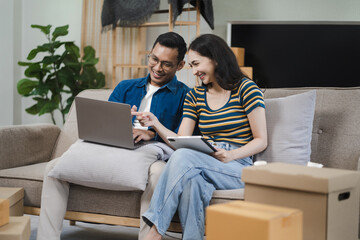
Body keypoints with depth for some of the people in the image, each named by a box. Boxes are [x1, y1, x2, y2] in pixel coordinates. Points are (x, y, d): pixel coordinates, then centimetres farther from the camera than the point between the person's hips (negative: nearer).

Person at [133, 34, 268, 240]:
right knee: (192, 179, -35)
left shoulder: (246, 89, 1)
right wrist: (155, 124, -5)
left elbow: (261, 141, -2)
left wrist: (231, 155, -18)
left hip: (237, 167, -4)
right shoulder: (195, 96, 18)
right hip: (203, 164, 4)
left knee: (184, 157, -32)